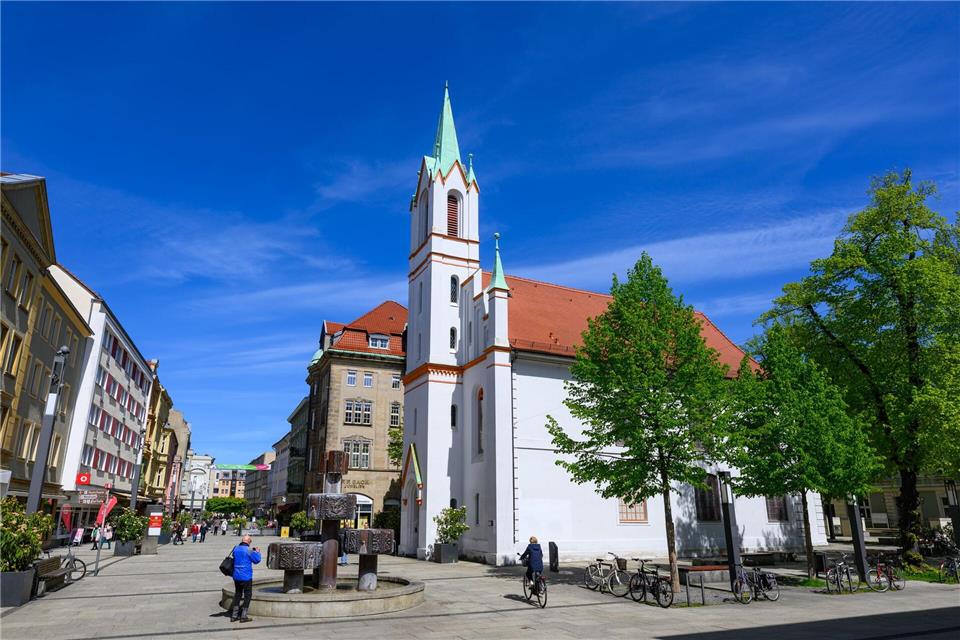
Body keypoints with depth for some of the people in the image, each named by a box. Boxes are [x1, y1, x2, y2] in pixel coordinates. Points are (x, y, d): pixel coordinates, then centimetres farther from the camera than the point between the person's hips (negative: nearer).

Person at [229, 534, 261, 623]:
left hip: (236, 576, 6)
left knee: (237, 594, 17)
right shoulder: (249, 550, -15)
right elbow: (257, 560, -5)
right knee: (247, 595, 6)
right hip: (246, 576, -6)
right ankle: (243, 616, 6)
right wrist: (257, 552, 13)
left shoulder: (235, 548, 1)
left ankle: (234, 615, 17)